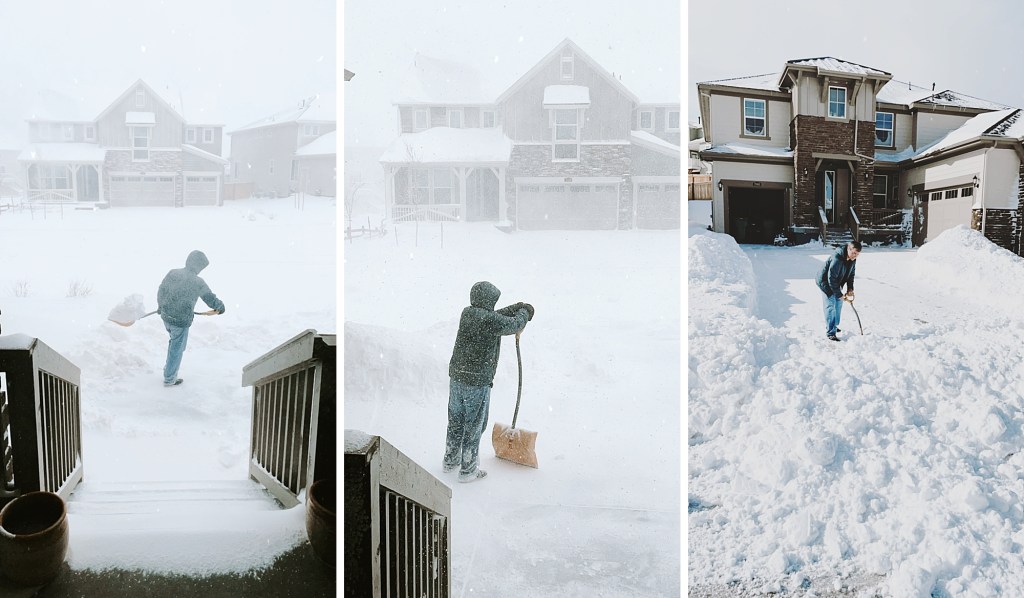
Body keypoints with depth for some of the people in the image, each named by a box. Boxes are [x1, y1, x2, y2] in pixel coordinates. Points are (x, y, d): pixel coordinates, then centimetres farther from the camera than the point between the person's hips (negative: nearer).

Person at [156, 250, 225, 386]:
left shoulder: (172, 273, -5)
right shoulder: (198, 282, -18)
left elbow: (161, 292, 7)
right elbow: (211, 300, -9)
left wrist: (161, 307, 26)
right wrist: (220, 307, 14)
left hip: (166, 316, 6)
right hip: (181, 321, -6)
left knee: (174, 342, 32)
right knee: (177, 348, 12)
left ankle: (169, 367, 47)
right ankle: (169, 379, 25)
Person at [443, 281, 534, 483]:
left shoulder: (467, 313, 3)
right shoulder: (490, 321, -20)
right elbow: (515, 325, -5)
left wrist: (516, 308, 19)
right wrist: (524, 313, 15)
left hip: (456, 377, 7)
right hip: (478, 382, -7)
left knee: (455, 422, 21)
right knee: (473, 427, 7)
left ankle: (450, 460, 37)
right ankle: (467, 470, 18)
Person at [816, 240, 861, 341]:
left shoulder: (852, 260, -9)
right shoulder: (837, 259, -36)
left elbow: (851, 274, 5)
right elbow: (831, 278, -32)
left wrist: (850, 288, -8)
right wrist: (839, 294, -25)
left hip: (836, 283, 9)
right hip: (825, 281, -9)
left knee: (838, 303, 16)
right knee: (831, 305, -11)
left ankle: (834, 326, 34)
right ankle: (830, 333, -8)